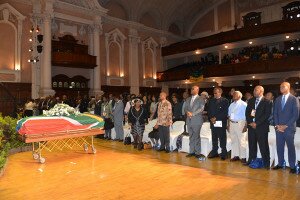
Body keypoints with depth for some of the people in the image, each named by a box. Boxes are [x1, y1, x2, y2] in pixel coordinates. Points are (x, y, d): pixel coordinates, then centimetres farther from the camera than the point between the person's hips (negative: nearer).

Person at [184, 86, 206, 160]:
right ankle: (192, 151, 16)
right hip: (189, 120, 6)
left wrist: (192, 114, -15)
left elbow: (201, 109, -11)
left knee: (196, 136, -4)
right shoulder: (188, 99, 18)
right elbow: (185, 108, 13)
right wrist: (187, 112, -8)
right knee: (191, 137, 9)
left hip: (197, 120, -5)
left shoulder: (201, 99, -1)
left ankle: (197, 152, 5)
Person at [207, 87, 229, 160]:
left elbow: (225, 112, -9)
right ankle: (214, 152, 18)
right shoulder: (211, 101, 15)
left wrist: (216, 118, -13)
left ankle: (224, 153, 8)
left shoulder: (225, 101, -1)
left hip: (221, 122, -4)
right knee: (214, 138, 10)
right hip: (213, 122, 5)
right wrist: (211, 118, -6)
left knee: (222, 139, 0)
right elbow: (209, 111, 12)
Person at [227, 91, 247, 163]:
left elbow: (246, 116, -10)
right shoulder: (231, 105, 13)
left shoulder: (243, 104, -6)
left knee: (241, 141, -2)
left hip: (240, 123, -6)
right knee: (234, 141, 11)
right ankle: (235, 155, 21)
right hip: (232, 123, 6)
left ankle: (243, 157, 8)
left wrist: (245, 126, -14)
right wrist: (228, 125, 12)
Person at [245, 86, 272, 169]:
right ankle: (251, 160, 20)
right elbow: (247, 112, 10)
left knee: (263, 145, -1)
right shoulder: (251, 101, 14)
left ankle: (266, 163, 8)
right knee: (251, 144, 9)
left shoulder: (267, 102, -2)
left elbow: (266, 115, -10)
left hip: (261, 126, -5)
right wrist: (250, 122, -4)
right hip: (251, 125, 5)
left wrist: (256, 123, -14)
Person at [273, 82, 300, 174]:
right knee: (279, 146, 8)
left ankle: (292, 166, 14)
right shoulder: (277, 99, 11)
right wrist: (277, 125, -2)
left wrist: (286, 125, -12)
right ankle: (280, 164, 19)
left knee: (290, 147, 4)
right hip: (279, 127, 4)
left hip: (289, 128, -4)